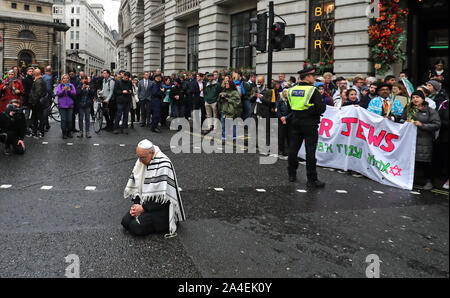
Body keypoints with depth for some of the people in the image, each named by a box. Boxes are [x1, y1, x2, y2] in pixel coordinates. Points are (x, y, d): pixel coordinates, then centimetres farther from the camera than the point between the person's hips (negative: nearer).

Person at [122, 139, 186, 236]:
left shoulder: (163, 164, -24)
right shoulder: (142, 161, 0)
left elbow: (162, 196, -24)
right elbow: (134, 184, 9)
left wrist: (143, 208, -19)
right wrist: (136, 204, -6)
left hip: (161, 207, -8)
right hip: (145, 202, 8)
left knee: (136, 227, -20)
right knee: (125, 221, -5)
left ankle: (165, 224, 2)